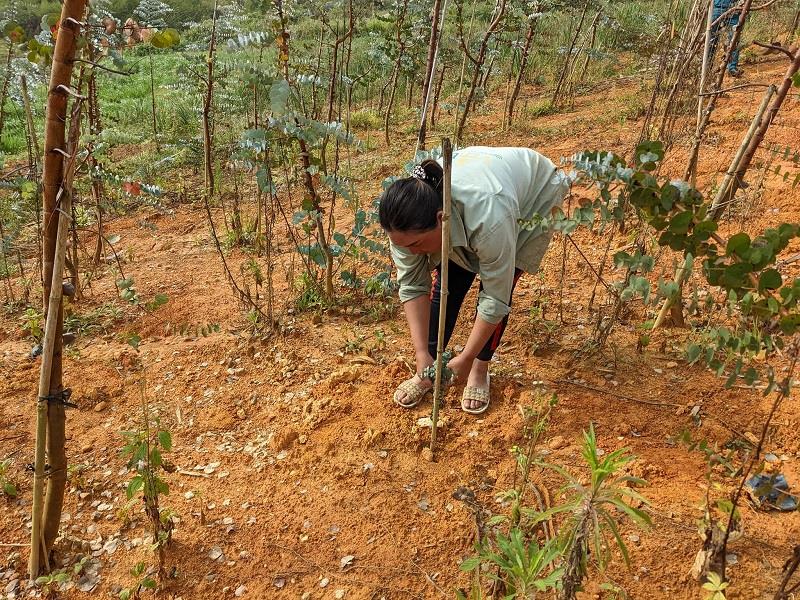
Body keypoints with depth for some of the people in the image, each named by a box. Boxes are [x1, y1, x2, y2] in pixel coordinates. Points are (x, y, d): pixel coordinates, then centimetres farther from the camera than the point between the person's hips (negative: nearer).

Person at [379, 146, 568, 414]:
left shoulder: (489, 218, -45)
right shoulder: (407, 220, -30)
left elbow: (496, 299, -34)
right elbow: (412, 286, -20)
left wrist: (466, 358, -26)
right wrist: (422, 356, -23)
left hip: (535, 195, -4)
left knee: (497, 283, -15)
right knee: (448, 280, -7)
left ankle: (480, 369, 4)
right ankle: (428, 371, 7)